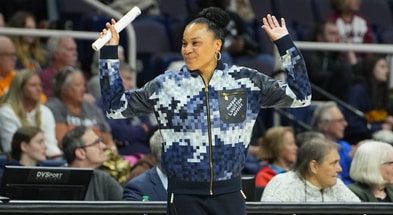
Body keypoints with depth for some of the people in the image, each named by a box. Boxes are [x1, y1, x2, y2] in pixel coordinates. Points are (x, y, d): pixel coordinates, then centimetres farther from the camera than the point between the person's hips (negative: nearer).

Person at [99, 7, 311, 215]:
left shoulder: (245, 81, 1)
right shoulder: (166, 85, 1)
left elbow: (300, 95, 1)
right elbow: (115, 107, 5)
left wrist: (285, 44, -4)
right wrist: (109, 52, -2)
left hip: (229, 193, 1)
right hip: (185, 196, 0)